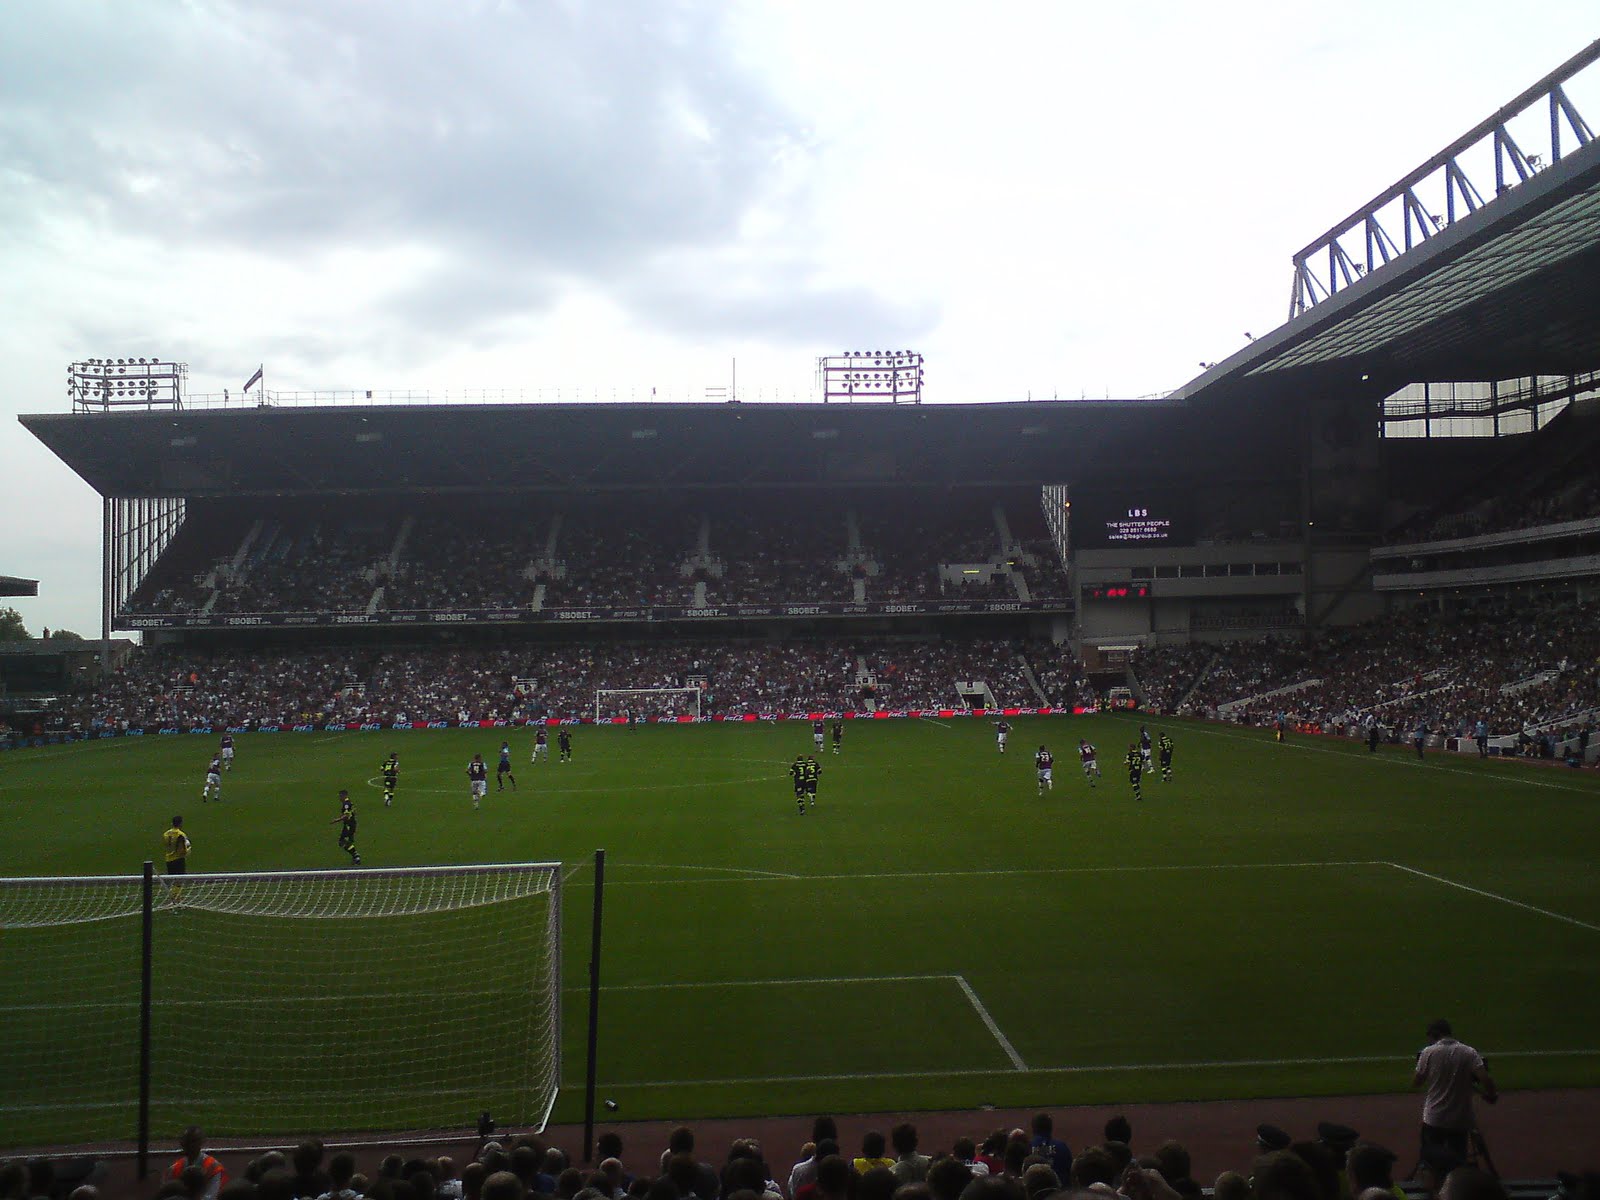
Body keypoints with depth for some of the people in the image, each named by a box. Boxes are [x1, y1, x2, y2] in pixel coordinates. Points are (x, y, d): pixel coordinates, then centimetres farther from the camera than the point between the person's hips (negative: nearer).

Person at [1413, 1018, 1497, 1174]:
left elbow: (1416, 1083, 0)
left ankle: (1443, 1159, -20)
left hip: (1434, 1118, -2)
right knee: (1458, 1154, 21)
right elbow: (1486, 1079, -16)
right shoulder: (1469, 1053, -4)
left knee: (1429, 1151, 12)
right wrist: (1491, 1096, 4)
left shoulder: (1428, 1052, -8)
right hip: (1461, 1119, 2)